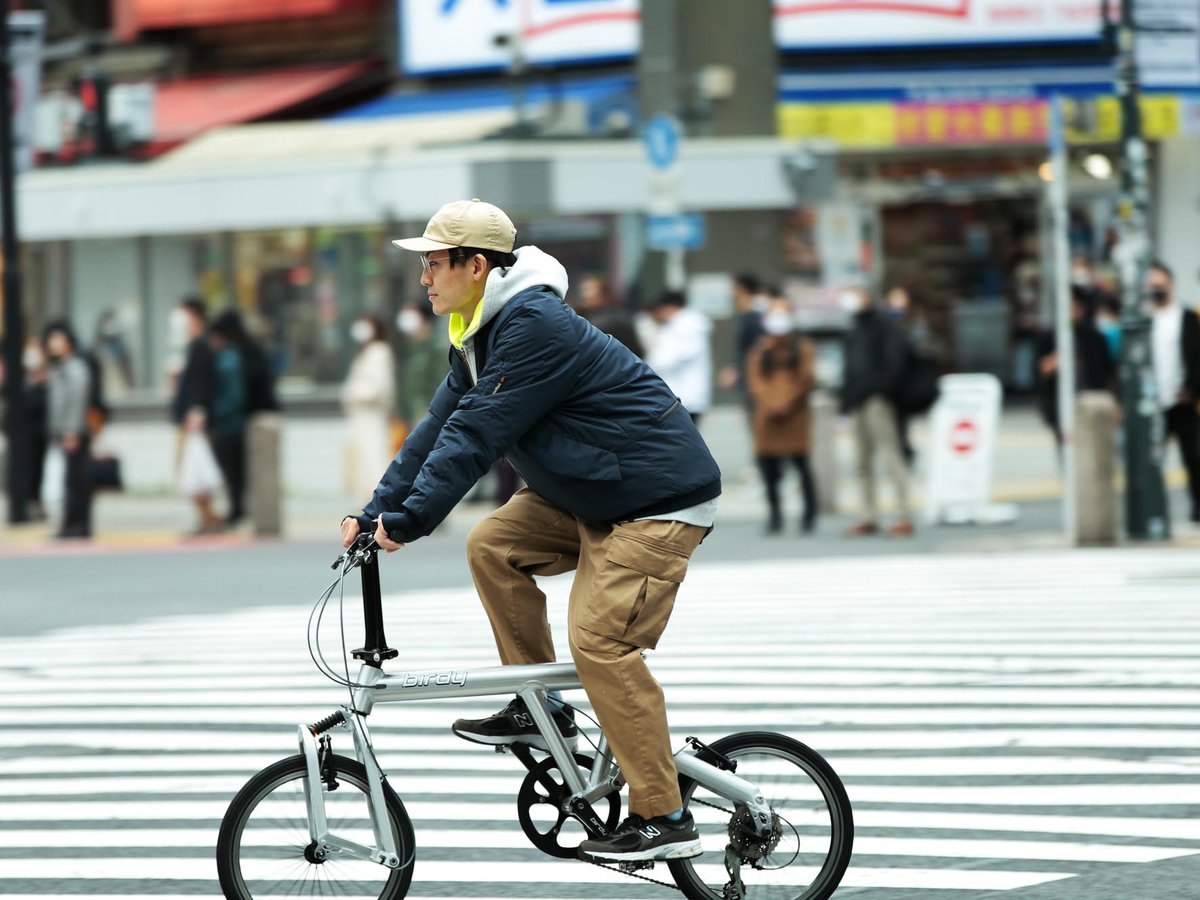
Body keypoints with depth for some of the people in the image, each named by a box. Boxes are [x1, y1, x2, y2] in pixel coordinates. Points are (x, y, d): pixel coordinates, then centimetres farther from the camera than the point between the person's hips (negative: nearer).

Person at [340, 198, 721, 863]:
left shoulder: (534, 326, -23)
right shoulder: (483, 332, 9)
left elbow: (477, 434, -26)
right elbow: (442, 425, 11)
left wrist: (408, 520, -25)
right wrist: (377, 510, 4)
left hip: (659, 498, -10)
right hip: (589, 495, 10)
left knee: (600, 640, -18)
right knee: (493, 546, 3)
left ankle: (664, 820, -13)